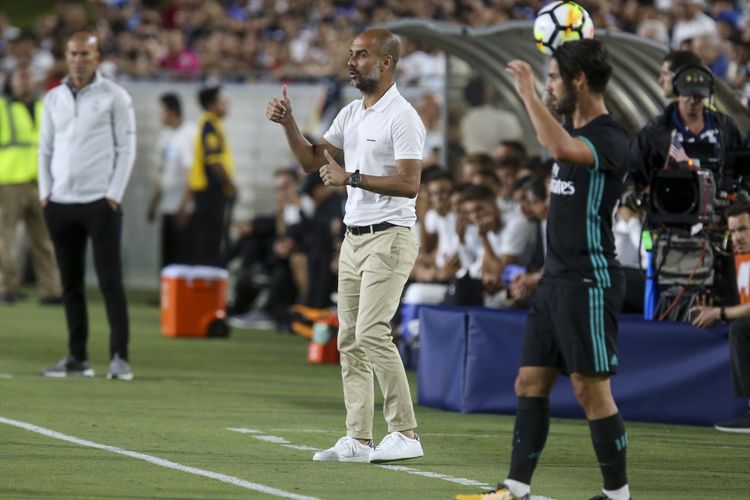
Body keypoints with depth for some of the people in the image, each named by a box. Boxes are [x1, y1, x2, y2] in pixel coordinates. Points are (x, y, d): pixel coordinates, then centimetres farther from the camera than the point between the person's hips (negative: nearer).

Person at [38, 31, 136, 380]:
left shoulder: (114, 97, -1)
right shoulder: (53, 99, 12)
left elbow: (126, 148, -2)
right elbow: (46, 148, 15)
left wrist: (114, 195, -9)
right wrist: (45, 193, 5)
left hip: (100, 202, -4)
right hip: (60, 203, 4)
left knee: (110, 281, -7)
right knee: (71, 284, 6)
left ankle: (119, 357, -7)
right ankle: (77, 357, 10)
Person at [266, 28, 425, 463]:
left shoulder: (402, 117, -12)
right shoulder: (351, 114, 15)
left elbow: (409, 183, -20)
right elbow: (312, 161, 17)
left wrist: (351, 178, -23)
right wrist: (288, 124, 3)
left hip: (389, 236, -9)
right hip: (354, 238, 9)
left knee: (372, 333, -16)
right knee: (350, 340, 4)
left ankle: (406, 434, -11)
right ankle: (359, 440, 6)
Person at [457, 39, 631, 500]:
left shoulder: (610, 139, -16)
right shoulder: (573, 130, 12)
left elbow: (562, 149, -37)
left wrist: (529, 91, -28)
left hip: (590, 281, -9)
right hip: (556, 279, 9)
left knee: (591, 389, -7)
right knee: (531, 383, 7)